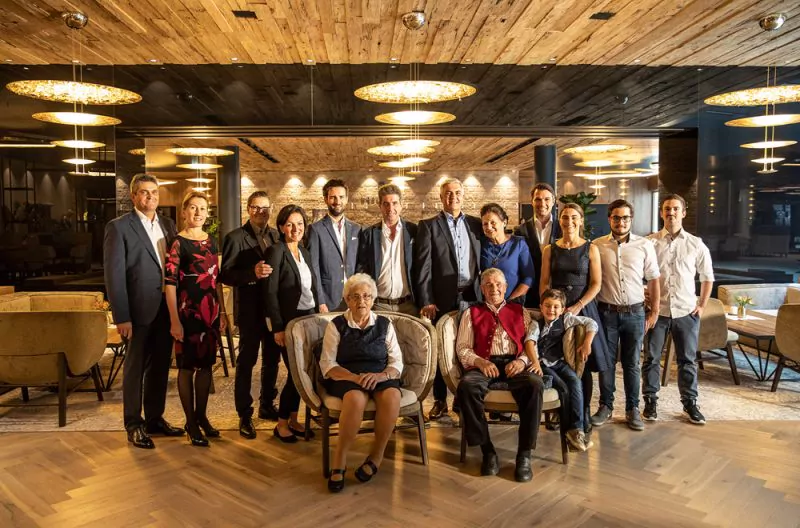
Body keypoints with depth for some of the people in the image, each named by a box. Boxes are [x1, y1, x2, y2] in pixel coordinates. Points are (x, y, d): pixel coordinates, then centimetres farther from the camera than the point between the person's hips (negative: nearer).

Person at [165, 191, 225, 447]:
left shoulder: (211, 241, 10)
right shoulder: (178, 243, -8)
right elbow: (169, 283, -12)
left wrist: (221, 313, 12)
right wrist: (174, 321, -16)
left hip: (211, 311, 6)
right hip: (188, 311, -6)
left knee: (206, 364, 12)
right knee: (187, 366, 5)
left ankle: (202, 416, 26)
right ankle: (190, 422, 17)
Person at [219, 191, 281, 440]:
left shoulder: (276, 236, 9)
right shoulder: (235, 237, -6)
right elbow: (224, 274, -12)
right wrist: (252, 273, -25)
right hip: (250, 309, -5)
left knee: (272, 358, 15)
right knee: (246, 361, 3)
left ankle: (267, 405, 32)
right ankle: (244, 415, 14)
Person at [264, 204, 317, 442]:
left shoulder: (305, 253, 12)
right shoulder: (276, 251, -10)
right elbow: (270, 292, -14)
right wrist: (278, 328, -17)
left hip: (309, 319, 7)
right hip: (289, 321, -7)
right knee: (295, 372, -4)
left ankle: (293, 419, 24)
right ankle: (281, 424, 12)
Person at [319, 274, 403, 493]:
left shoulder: (385, 325, 11)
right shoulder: (336, 325, 6)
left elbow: (397, 363, 5)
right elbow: (327, 365, -3)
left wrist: (382, 375, -18)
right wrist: (355, 377, -20)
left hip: (380, 378, 2)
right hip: (346, 378, -2)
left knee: (392, 396, -33)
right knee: (356, 398, -37)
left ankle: (377, 455, -14)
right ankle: (339, 461, -22)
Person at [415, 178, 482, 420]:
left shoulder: (476, 224, 12)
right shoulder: (429, 226, 3)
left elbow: (482, 261, 11)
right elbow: (423, 266, -3)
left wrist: (484, 294, 2)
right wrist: (426, 301, -9)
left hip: (472, 297, 2)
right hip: (443, 298, -2)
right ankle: (440, 400, 18)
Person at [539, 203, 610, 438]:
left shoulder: (590, 249, 2)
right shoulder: (550, 250, 7)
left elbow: (596, 284, -2)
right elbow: (544, 283, 5)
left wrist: (577, 307, -13)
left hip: (582, 307, -1)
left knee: (583, 364, 1)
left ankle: (583, 416, 13)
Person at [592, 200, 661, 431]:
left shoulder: (645, 245, 2)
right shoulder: (597, 245, 0)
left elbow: (653, 280, 6)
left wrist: (654, 312, 4)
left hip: (635, 312, 0)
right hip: (607, 312, 0)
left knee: (632, 363, 9)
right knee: (606, 361, 8)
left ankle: (632, 409, 21)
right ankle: (605, 407, 22)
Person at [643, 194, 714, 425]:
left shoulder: (696, 245, 3)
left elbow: (707, 276, 12)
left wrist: (702, 305, 6)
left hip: (686, 311, 1)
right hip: (656, 310, -1)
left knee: (688, 360, 10)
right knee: (651, 358, 6)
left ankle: (690, 403, 24)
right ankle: (650, 401, 19)